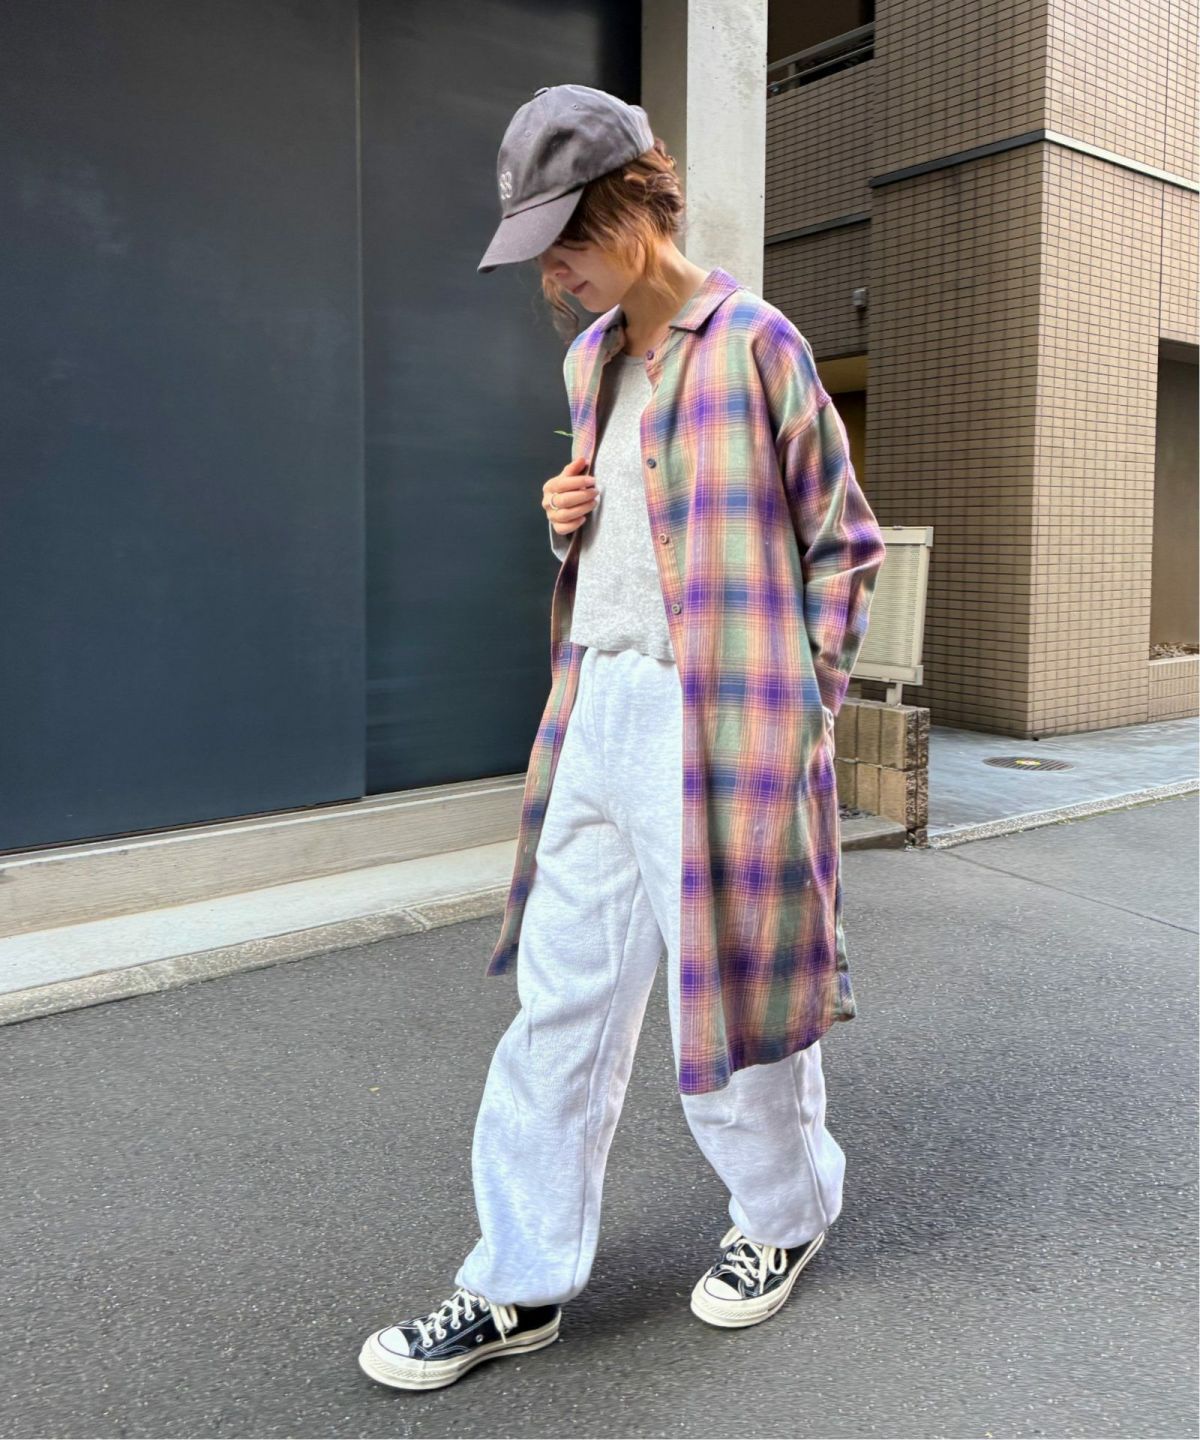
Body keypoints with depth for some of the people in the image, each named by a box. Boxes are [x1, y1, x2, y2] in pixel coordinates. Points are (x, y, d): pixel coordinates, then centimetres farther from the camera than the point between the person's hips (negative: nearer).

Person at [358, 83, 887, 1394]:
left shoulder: (754, 346, -7)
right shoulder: (591, 360, 14)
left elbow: (843, 540, -2)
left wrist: (800, 700, -5)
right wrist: (566, 518, 4)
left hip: (714, 727, -6)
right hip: (598, 714, 7)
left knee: (732, 999, 7)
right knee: (561, 1005, 8)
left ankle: (787, 1214, 35)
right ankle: (519, 1287, 20)